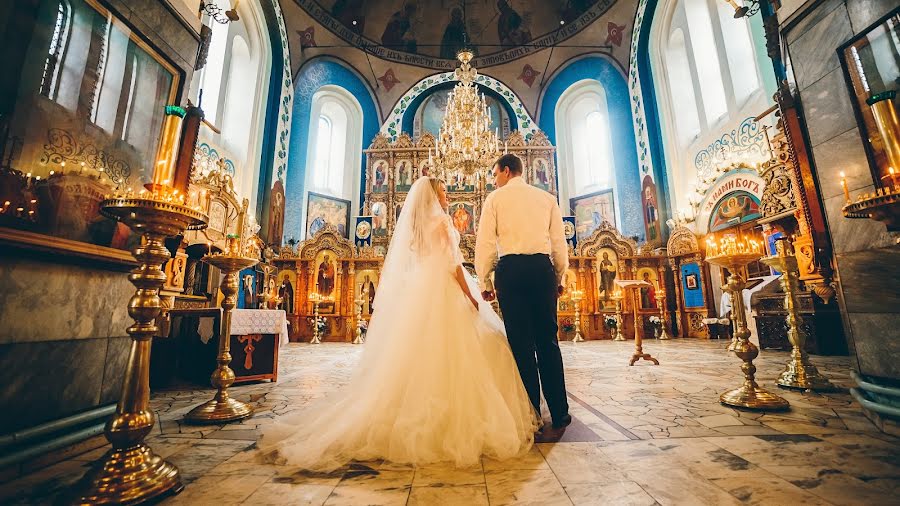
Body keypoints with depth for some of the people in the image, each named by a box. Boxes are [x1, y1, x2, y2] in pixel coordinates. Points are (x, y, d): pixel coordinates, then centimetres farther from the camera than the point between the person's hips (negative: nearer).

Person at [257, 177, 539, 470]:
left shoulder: (411, 223, 16)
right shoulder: (440, 220, -4)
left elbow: (402, 267, 15)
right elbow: (453, 264, -12)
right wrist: (471, 297, -7)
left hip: (412, 294, 7)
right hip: (441, 294, -7)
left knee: (412, 353, 9)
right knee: (445, 355, -3)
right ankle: (453, 419, 1)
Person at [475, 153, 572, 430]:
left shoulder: (495, 198, 7)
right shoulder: (547, 198, 15)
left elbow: (485, 244, -1)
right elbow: (559, 242, 11)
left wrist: (485, 283, 5)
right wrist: (559, 278, 19)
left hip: (510, 269, -2)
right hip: (543, 267, 3)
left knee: (521, 343, 4)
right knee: (548, 340, 9)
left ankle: (531, 413, 11)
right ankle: (559, 412, 16)